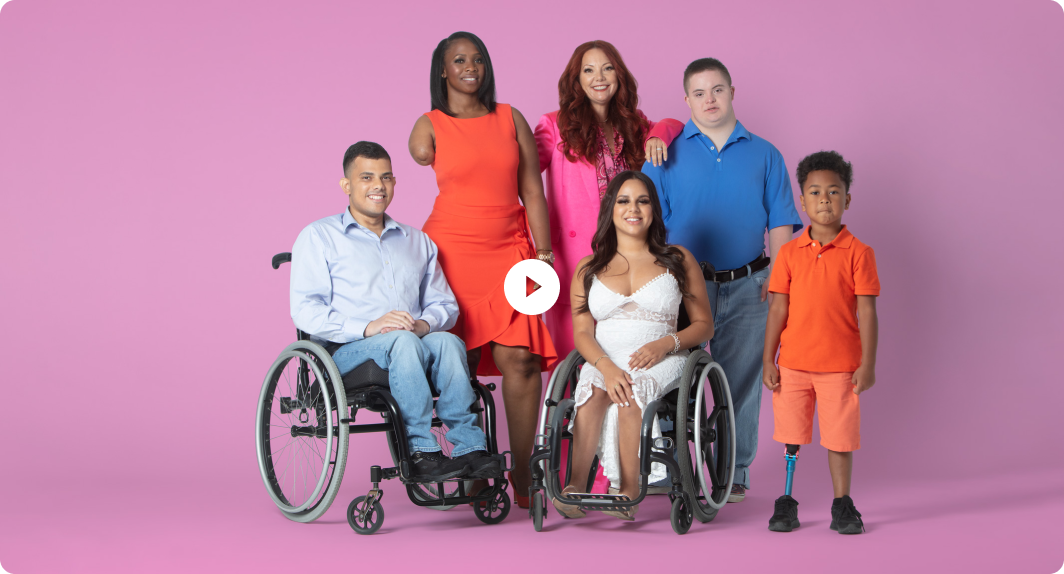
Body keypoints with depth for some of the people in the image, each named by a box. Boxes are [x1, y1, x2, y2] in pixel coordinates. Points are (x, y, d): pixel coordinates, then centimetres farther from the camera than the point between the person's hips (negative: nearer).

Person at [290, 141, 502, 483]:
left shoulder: (417, 241, 26)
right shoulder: (318, 237, 10)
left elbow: (445, 304, 21)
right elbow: (305, 310, -3)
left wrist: (425, 323, -6)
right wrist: (367, 327, -19)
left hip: (410, 344, 4)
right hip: (347, 353, -4)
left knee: (447, 342, -30)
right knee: (402, 342, -36)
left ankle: (469, 448, -37)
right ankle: (421, 451, -38)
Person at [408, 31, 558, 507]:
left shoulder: (511, 119, 11)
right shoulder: (430, 125, 6)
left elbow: (532, 191, 8)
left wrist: (543, 253, 1)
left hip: (510, 250, 1)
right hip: (453, 250, -1)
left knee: (520, 358, -11)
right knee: (460, 364, -3)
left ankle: (522, 473, -4)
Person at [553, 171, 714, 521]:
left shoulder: (678, 261, 13)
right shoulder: (589, 269, 16)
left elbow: (704, 325, 11)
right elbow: (582, 333, 6)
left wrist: (666, 343, -10)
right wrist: (606, 366, -16)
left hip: (660, 361, -1)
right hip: (603, 361, 2)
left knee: (631, 393, -35)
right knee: (594, 390, -33)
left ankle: (628, 492, -35)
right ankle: (575, 488, -41)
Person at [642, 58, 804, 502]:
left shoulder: (764, 154, 10)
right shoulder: (667, 154, 5)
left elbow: (780, 222, 9)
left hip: (747, 287, 1)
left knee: (741, 381, 4)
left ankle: (734, 470, 14)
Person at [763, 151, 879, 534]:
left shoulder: (858, 253, -3)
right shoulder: (789, 253, 3)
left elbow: (867, 311, -4)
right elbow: (778, 309, 4)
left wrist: (868, 364, -7)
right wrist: (768, 361, 1)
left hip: (841, 365, -2)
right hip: (793, 363, 2)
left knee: (839, 437, 5)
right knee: (790, 436, 8)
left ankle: (843, 506, 18)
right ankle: (786, 504, 20)